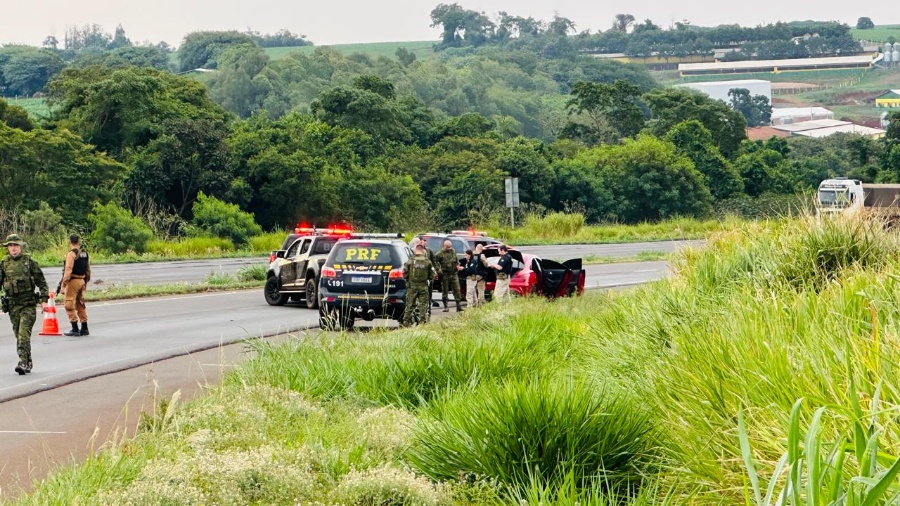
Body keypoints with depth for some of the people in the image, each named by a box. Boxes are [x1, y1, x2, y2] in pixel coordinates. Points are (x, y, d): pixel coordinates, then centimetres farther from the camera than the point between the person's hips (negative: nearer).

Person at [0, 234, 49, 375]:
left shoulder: (29, 262, 0)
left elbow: (41, 281, 4)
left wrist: (44, 300, -4)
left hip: (28, 304, -3)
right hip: (12, 305, 3)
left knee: (24, 334, -14)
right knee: (19, 335, 7)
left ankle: (23, 363, -20)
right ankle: (28, 362, 18)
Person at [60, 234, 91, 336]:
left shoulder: (71, 254, -14)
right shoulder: (85, 253, 10)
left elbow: (68, 270, -19)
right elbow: (88, 269, 16)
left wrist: (64, 283, -16)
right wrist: (86, 281, 25)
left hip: (73, 281, -8)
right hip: (82, 281, 8)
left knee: (70, 305, -3)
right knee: (81, 304, 15)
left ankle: (75, 329, -7)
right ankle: (84, 328, 16)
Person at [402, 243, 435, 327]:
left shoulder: (410, 261, -8)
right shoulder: (428, 262, -5)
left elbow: (404, 274, -4)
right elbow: (432, 275, 1)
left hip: (412, 286, 0)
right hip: (423, 286, 0)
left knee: (409, 304, 7)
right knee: (423, 305, 7)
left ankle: (406, 322, 5)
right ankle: (422, 322, 5)